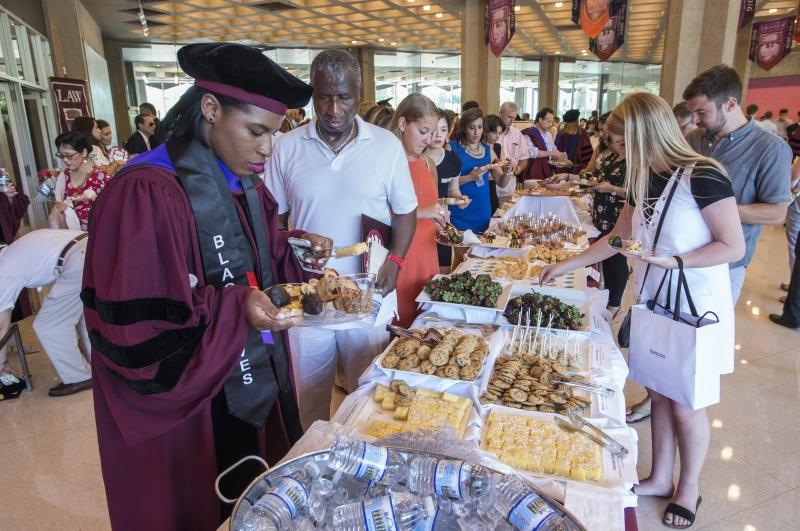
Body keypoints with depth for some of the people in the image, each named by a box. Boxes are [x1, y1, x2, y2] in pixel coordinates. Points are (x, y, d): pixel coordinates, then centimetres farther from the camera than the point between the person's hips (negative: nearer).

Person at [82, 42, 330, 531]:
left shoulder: (243, 182, 3)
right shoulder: (147, 195, -23)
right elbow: (135, 328, -23)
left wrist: (293, 251, -3)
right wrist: (236, 309, -31)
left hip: (258, 380, 8)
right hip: (191, 404, -7)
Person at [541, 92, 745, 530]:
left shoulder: (702, 177, -19)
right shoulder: (643, 182, 4)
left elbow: (733, 247, -16)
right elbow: (617, 238, 13)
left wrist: (672, 260, -27)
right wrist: (564, 265, 13)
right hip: (653, 305, 6)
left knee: (686, 405, 7)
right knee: (659, 394, 16)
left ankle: (689, 488, 31)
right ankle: (659, 478, 34)